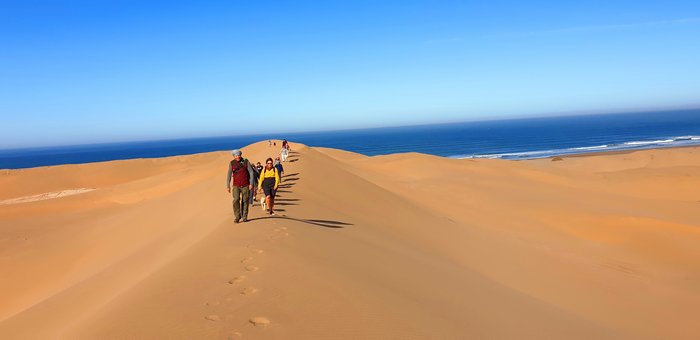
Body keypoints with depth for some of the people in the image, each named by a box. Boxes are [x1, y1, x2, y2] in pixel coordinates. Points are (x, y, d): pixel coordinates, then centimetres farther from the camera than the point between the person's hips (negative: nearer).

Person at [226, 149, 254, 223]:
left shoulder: (246, 161, -3)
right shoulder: (231, 163, 0)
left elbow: (251, 172, -2)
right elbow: (229, 175, 4)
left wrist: (251, 183, -9)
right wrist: (228, 186, -1)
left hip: (245, 185, 0)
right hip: (236, 185, 0)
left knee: (245, 201, 4)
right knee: (236, 200, -13)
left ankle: (244, 217, 15)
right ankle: (237, 217, -3)